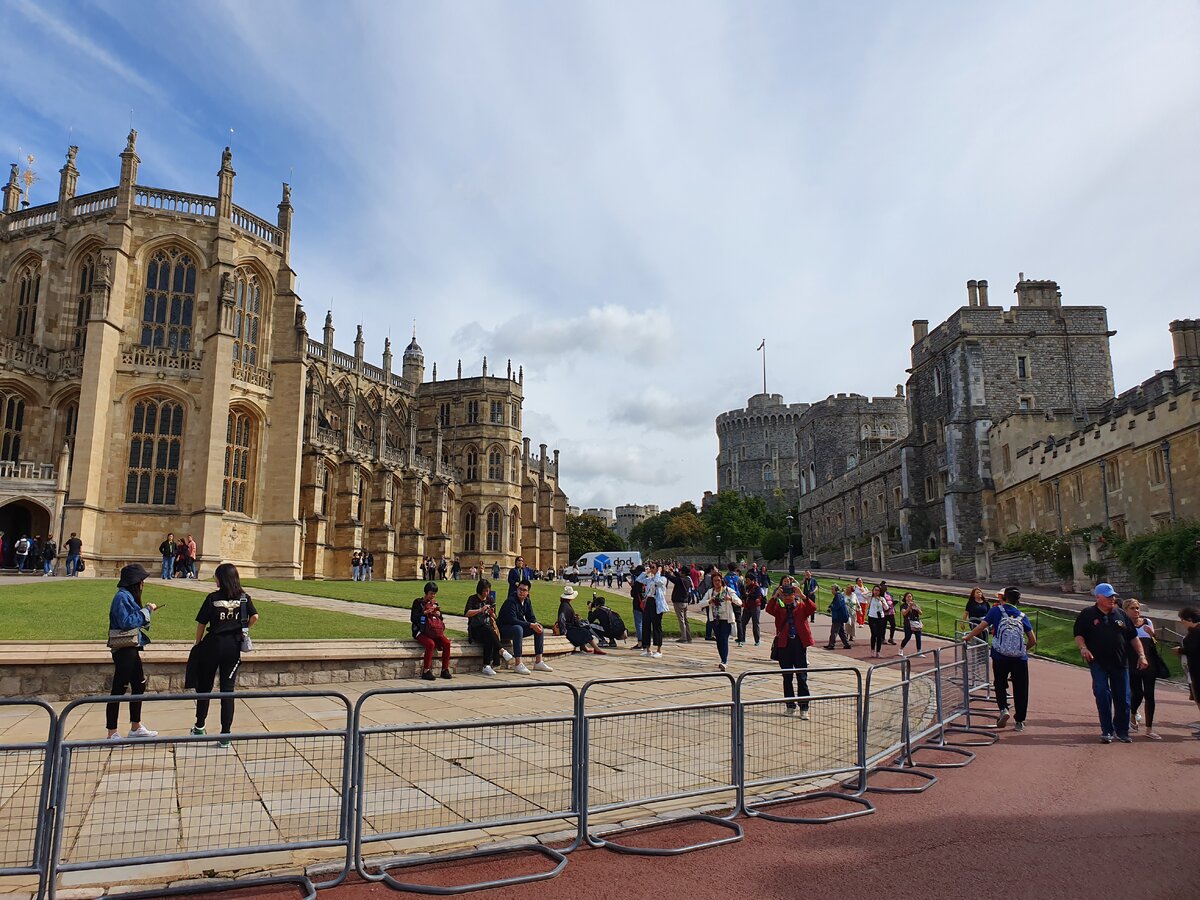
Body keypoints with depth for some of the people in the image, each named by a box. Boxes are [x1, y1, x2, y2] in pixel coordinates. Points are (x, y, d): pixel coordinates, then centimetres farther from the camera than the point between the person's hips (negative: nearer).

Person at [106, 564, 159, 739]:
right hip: (124, 650, -10)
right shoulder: (122, 596, -15)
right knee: (118, 689, -4)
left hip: (132, 649, 10)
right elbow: (126, 622, -23)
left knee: (139, 685, 16)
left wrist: (147, 610, 7)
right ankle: (112, 733, 2)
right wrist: (146, 611, -15)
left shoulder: (129, 596, 14)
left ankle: (136, 727, 27)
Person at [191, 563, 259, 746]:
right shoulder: (244, 598, 0)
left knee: (204, 686, 17)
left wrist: (198, 643, 10)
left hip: (212, 644, -2)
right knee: (228, 690, 5)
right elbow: (254, 616, -11)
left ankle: (200, 726, 30)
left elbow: (201, 623, -3)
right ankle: (225, 734, 4)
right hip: (233, 647, 2)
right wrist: (244, 630, 6)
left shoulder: (212, 598, -6)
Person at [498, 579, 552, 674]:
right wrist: (530, 625, -32)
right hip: (504, 629, -8)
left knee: (539, 628, -6)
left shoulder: (527, 601, 5)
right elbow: (512, 620, -29)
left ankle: (538, 662, -5)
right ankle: (518, 665, -39)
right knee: (518, 628, -39)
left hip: (519, 627, 8)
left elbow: (531, 617, 7)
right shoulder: (510, 601, -21)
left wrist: (536, 624, -18)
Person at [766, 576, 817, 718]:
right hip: (784, 644, 2)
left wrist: (802, 595, -30)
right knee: (787, 677, 9)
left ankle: (804, 708, 4)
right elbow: (769, 610, -14)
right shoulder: (779, 608, 6)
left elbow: (812, 607, -18)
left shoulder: (802, 607, 3)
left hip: (799, 643, -2)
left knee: (802, 677, -1)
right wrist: (775, 596, -27)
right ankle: (790, 706, 19)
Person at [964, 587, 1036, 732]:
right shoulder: (1022, 616, 7)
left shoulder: (996, 610, 0)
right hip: (1020, 659, 1)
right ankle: (1020, 721, 16)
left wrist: (967, 638, 3)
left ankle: (1003, 709, -5)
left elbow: (981, 626, -10)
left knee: (1000, 684, 17)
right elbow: (1033, 640, 7)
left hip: (1000, 657, -1)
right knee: (1020, 689, 11)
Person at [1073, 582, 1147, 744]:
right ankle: (1107, 731, 1)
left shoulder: (1121, 615, 12)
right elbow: (1078, 635, -1)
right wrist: (1083, 648, -19)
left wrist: (1141, 655, 4)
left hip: (1120, 663, 4)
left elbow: (1133, 637, 14)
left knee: (1123, 698, 6)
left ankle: (1122, 731, 21)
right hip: (1098, 663, -3)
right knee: (1102, 695, -9)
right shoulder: (1087, 615, 1)